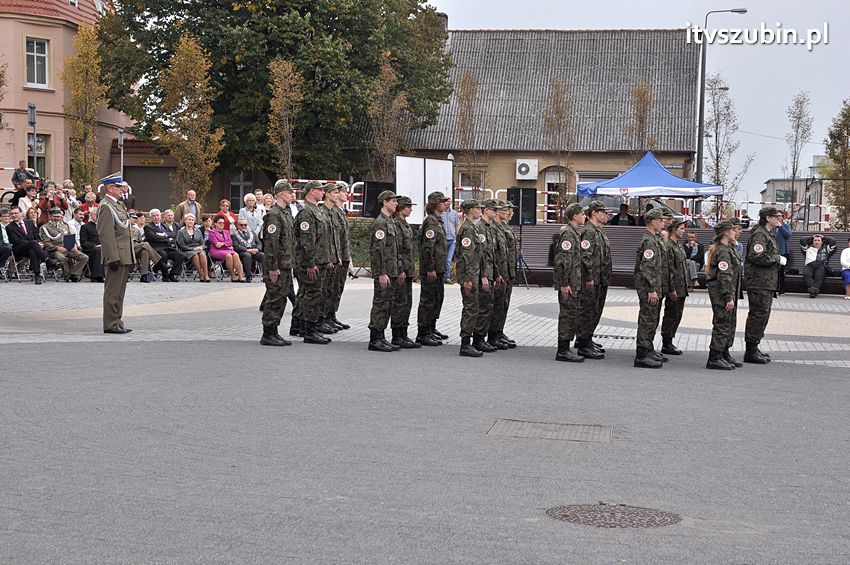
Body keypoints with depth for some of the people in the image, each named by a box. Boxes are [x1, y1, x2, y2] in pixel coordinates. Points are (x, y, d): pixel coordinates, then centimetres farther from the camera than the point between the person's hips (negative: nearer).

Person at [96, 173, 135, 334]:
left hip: (125, 257, 10)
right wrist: (113, 258, -23)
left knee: (119, 292, 13)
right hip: (116, 256, -10)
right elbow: (106, 235, -19)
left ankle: (117, 322, 19)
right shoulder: (106, 206, -14)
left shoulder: (119, 204, 17)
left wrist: (130, 257, 19)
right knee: (113, 292, -5)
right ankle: (110, 325, -2)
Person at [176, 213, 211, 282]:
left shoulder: (198, 231, 21)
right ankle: (201, 275, -35)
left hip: (198, 249, 3)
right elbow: (181, 245, -3)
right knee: (195, 255, -37)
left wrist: (201, 247, -8)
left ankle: (206, 275, -42)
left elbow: (202, 243, 16)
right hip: (187, 251, -3)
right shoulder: (181, 232, 7)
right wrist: (193, 248, -13)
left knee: (202, 254, -33)